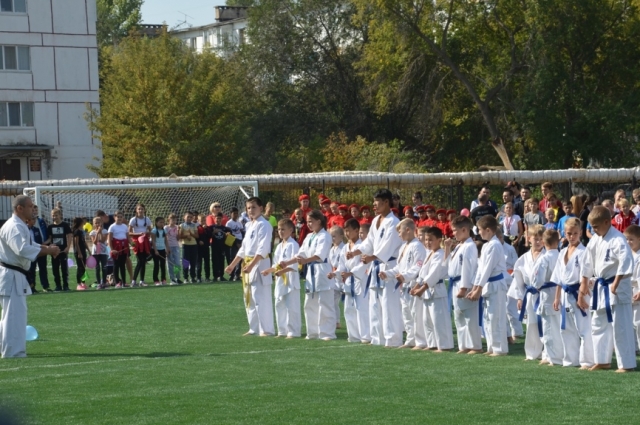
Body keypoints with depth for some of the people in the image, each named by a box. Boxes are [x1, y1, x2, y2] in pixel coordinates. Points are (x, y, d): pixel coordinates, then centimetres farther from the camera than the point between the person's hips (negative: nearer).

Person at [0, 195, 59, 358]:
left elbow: (30, 245, 20)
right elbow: (23, 249, -32)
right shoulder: (14, 227, -20)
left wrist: (48, 248, 1)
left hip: (14, 275, 11)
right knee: (15, 315, -9)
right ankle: (14, 352, -5)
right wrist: (48, 251, -28)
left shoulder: (19, 226, 16)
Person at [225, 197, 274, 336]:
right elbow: (243, 248, 23)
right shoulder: (249, 225, 16)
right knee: (249, 299, 13)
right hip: (248, 265, 10)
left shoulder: (264, 225, -12)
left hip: (259, 265, -10)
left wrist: (251, 265, -28)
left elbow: (263, 249, -21)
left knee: (261, 298, -11)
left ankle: (267, 329, -8)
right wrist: (232, 265, 21)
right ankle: (254, 329, 20)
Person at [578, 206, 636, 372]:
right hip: (601, 287, 9)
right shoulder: (595, 240, 7)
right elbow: (588, 263, 16)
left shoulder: (617, 240, -19)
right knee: (599, 324, 16)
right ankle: (603, 360, 27)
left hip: (617, 288, -9)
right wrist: (584, 284, 18)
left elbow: (625, 262, -27)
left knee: (620, 327, -7)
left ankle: (627, 364, -1)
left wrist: (615, 285, -25)